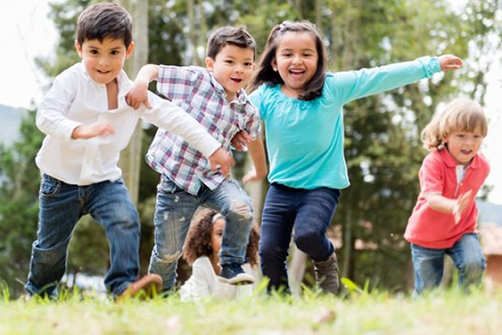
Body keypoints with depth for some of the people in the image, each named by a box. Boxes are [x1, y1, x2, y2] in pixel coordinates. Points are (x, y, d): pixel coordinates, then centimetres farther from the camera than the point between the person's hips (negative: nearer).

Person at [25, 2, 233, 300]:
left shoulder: (133, 93, -5)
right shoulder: (70, 81, -14)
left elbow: (174, 117, -2)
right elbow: (46, 117, -27)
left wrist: (212, 148, -5)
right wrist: (81, 130, -45)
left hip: (105, 179, 2)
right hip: (61, 180, -2)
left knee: (126, 220, -25)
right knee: (51, 246, 11)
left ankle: (124, 286, -27)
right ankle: (39, 293, 36)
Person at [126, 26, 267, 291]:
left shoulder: (247, 112, 2)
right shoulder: (194, 79, -9)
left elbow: (253, 138, 23)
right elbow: (152, 69, -5)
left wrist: (260, 171, 38)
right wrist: (141, 81, -29)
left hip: (213, 178, 3)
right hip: (175, 177, -2)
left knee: (241, 208, -29)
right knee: (168, 252, 3)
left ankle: (231, 266, -6)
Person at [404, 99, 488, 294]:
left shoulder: (482, 166, -8)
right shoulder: (433, 162, -24)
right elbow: (432, 198, -39)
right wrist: (453, 206, -57)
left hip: (462, 231, 3)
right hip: (427, 235, -3)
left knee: (474, 264, -26)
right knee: (426, 291, 5)